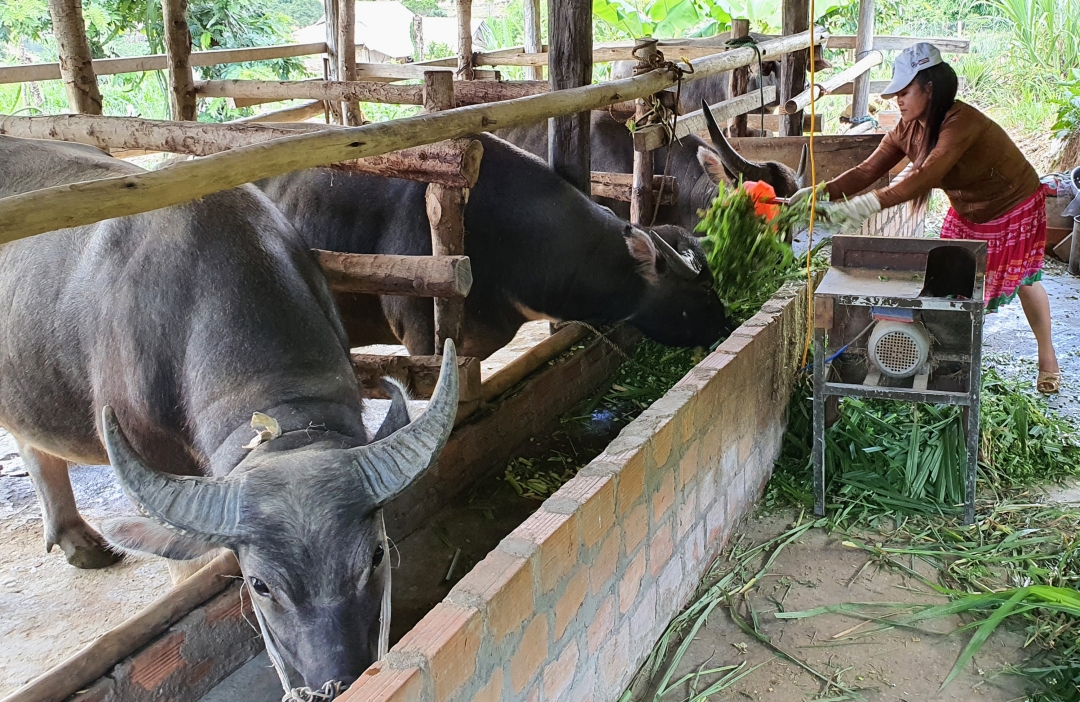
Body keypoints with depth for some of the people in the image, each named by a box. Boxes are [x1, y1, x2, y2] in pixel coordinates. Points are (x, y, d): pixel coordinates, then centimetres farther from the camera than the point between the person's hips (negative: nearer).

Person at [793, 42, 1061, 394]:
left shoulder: (961, 122, -37)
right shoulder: (907, 129, -13)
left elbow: (927, 175, -49)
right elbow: (868, 170, -17)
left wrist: (872, 203, -58)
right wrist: (820, 193, -30)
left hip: (1014, 207, -7)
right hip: (967, 211, 7)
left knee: (1021, 277, 8)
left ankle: (1047, 355, 30)